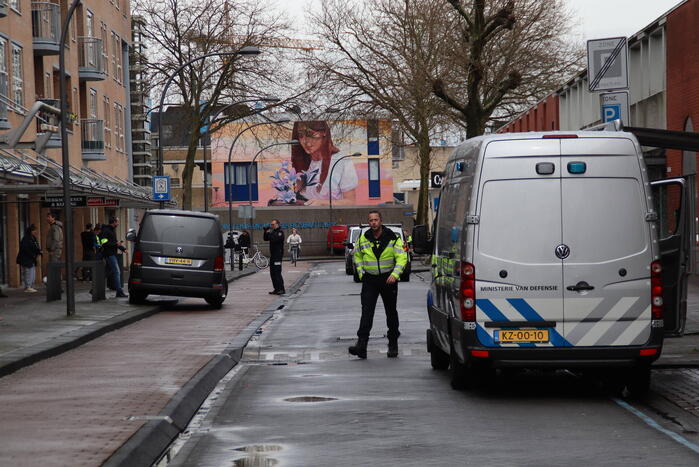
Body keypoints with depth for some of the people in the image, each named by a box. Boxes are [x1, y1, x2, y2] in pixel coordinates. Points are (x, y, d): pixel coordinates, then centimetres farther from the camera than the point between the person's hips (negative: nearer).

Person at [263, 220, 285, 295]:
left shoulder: (280, 232, -10)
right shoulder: (273, 232, 17)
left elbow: (274, 239, -23)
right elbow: (266, 239, 16)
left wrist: (269, 233, -14)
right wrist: (266, 232, 3)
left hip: (278, 255, -9)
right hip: (272, 255, 9)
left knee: (277, 272, -12)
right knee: (272, 273, 9)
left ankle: (281, 289, -11)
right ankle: (276, 289, 14)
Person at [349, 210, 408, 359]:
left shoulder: (393, 238, -6)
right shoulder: (363, 239, 2)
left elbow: (402, 258, -9)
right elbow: (357, 256, 18)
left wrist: (395, 274, -22)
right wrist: (361, 273, 7)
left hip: (388, 279, -1)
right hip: (369, 280, 1)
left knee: (391, 312, 10)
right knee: (366, 312, -12)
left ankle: (393, 344, 23)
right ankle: (361, 344, -19)